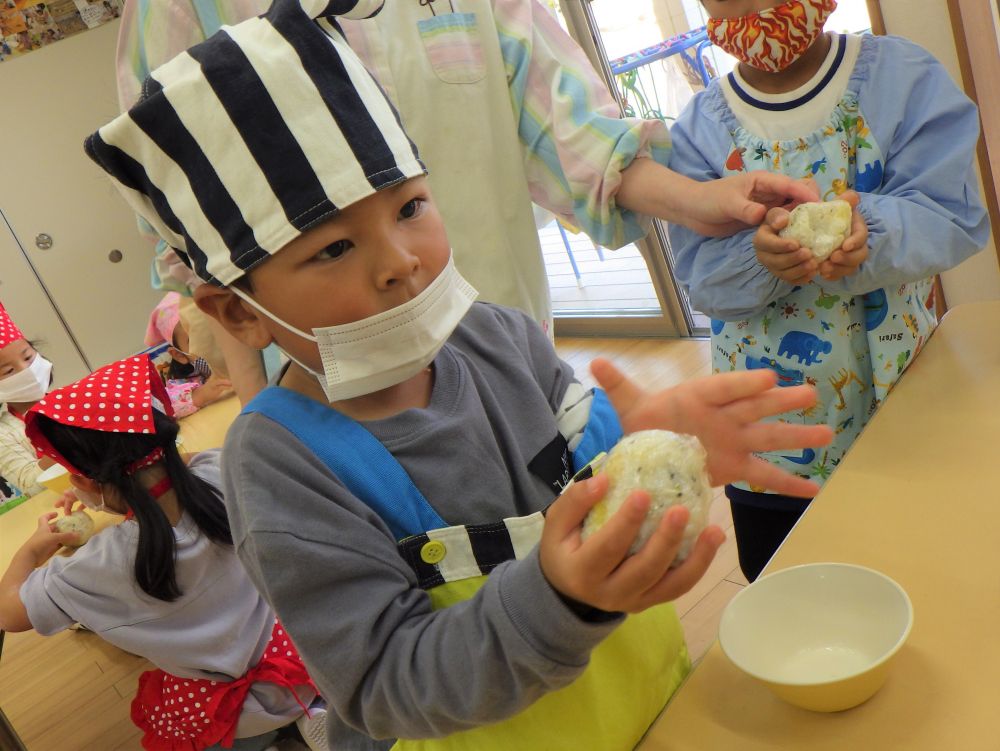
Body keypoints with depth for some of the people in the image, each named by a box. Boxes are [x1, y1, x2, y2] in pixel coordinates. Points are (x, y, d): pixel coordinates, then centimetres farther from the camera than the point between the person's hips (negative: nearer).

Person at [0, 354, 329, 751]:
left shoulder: (100, 565, -25)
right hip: (285, 651, 3)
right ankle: (307, 711, 15)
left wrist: (32, 547, 11)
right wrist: (112, 494, 7)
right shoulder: (221, 474, -18)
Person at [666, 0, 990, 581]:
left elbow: (953, 217, -14)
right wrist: (761, 257, -32)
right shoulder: (700, 128, -2)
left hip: (898, 396, 0)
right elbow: (701, 276, -10)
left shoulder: (905, 76, -4)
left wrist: (867, 230, -35)